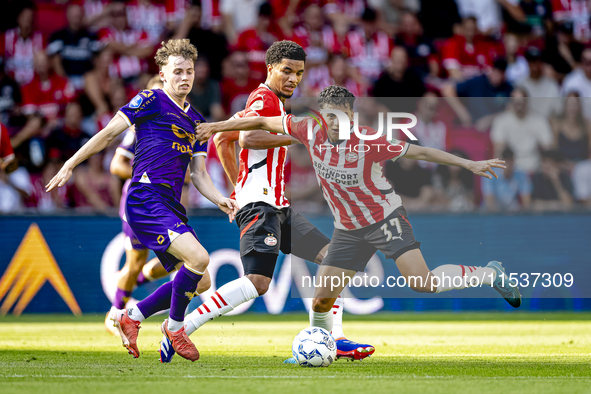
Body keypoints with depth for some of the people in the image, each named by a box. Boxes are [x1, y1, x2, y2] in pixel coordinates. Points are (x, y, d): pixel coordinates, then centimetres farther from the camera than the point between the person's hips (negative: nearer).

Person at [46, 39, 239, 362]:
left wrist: (220, 200, 1)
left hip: (171, 207, 8)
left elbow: (198, 174, 19)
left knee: (195, 280, 4)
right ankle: (174, 326, -2)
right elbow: (109, 133, -1)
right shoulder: (151, 101, -1)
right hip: (146, 199, -8)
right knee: (198, 258, -23)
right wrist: (70, 165, -4)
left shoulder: (196, 121, 20)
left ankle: (131, 317, 19)